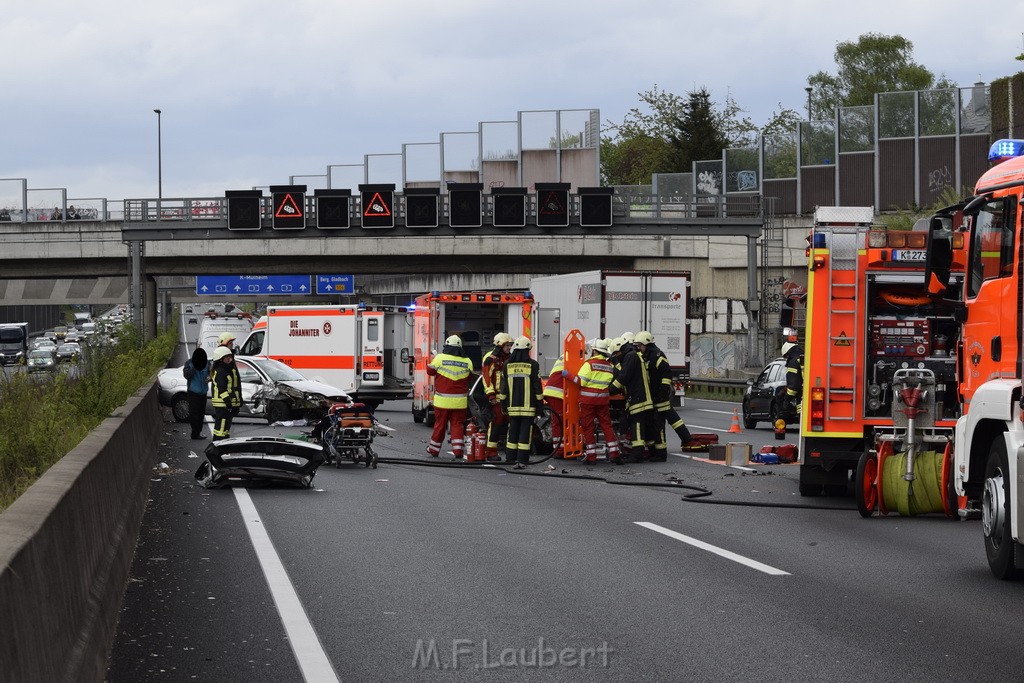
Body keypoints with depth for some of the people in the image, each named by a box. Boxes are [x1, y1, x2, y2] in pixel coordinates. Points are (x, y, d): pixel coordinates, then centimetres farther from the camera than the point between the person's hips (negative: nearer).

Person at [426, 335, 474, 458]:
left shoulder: (440, 358, -8)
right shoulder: (467, 362, 1)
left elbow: (430, 371, 7)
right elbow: (469, 378, 14)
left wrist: (431, 360, 23)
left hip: (443, 400, -1)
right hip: (460, 401, 1)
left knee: (440, 424, 9)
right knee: (457, 425, 6)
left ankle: (434, 449, 21)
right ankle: (458, 450, -4)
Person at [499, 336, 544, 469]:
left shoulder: (507, 364, 5)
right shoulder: (532, 365, -5)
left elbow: (504, 385, 10)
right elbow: (537, 385, -2)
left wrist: (502, 401, 18)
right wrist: (540, 403, 5)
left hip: (513, 406, 3)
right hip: (528, 405, -3)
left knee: (513, 430, 13)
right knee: (525, 431, -3)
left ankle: (510, 457, 16)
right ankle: (522, 460, -8)